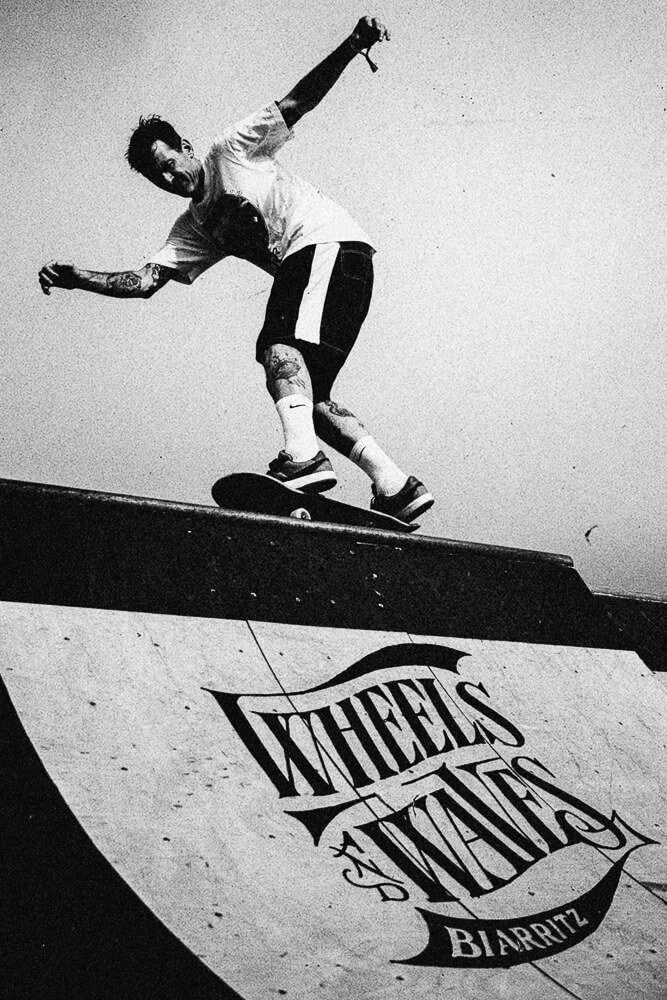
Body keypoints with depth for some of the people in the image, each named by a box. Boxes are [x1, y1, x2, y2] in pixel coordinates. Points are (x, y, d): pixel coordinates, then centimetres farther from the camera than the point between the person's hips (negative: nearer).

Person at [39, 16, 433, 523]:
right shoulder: (193, 228, 22)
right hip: (299, 266, 8)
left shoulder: (233, 149, 10)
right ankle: (397, 485, -3)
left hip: (331, 241, -7)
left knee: (278, 345, -28)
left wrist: (350, 47, -8)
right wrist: (75, 277, 0)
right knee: (307, 396, 0)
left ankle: (303, 459, -43)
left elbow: (296, 103, 4)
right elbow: (144, 281, 13)